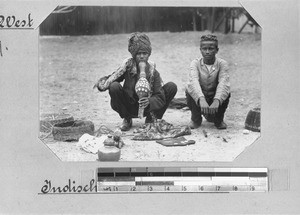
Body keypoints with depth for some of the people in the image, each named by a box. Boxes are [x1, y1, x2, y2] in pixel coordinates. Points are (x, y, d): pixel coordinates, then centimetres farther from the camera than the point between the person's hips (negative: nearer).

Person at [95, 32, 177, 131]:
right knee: (114, 87, -29)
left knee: (172, 87, -15)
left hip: (147, 108, 1)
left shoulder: (153, 71, -12)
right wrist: (102, 83, -31)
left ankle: (151, 119, 2)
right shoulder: (128, 66, -13)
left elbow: (160, 98, -18)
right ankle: (127, 120, -3)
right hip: (130, 107, -1)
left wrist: (149, 101, -39)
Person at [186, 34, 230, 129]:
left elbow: (223, 83, -28)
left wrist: (217, 101, -47)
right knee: (189, 90, -28)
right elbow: (193, 81, -31)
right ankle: (196, 119, -1)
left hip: (215, 98, 0)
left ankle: (218, 119, 1)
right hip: (198, 99, 0)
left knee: (226, 93, -28)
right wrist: (201, 99, -50)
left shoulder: (222, 64, -12)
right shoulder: (195, 63, -12)